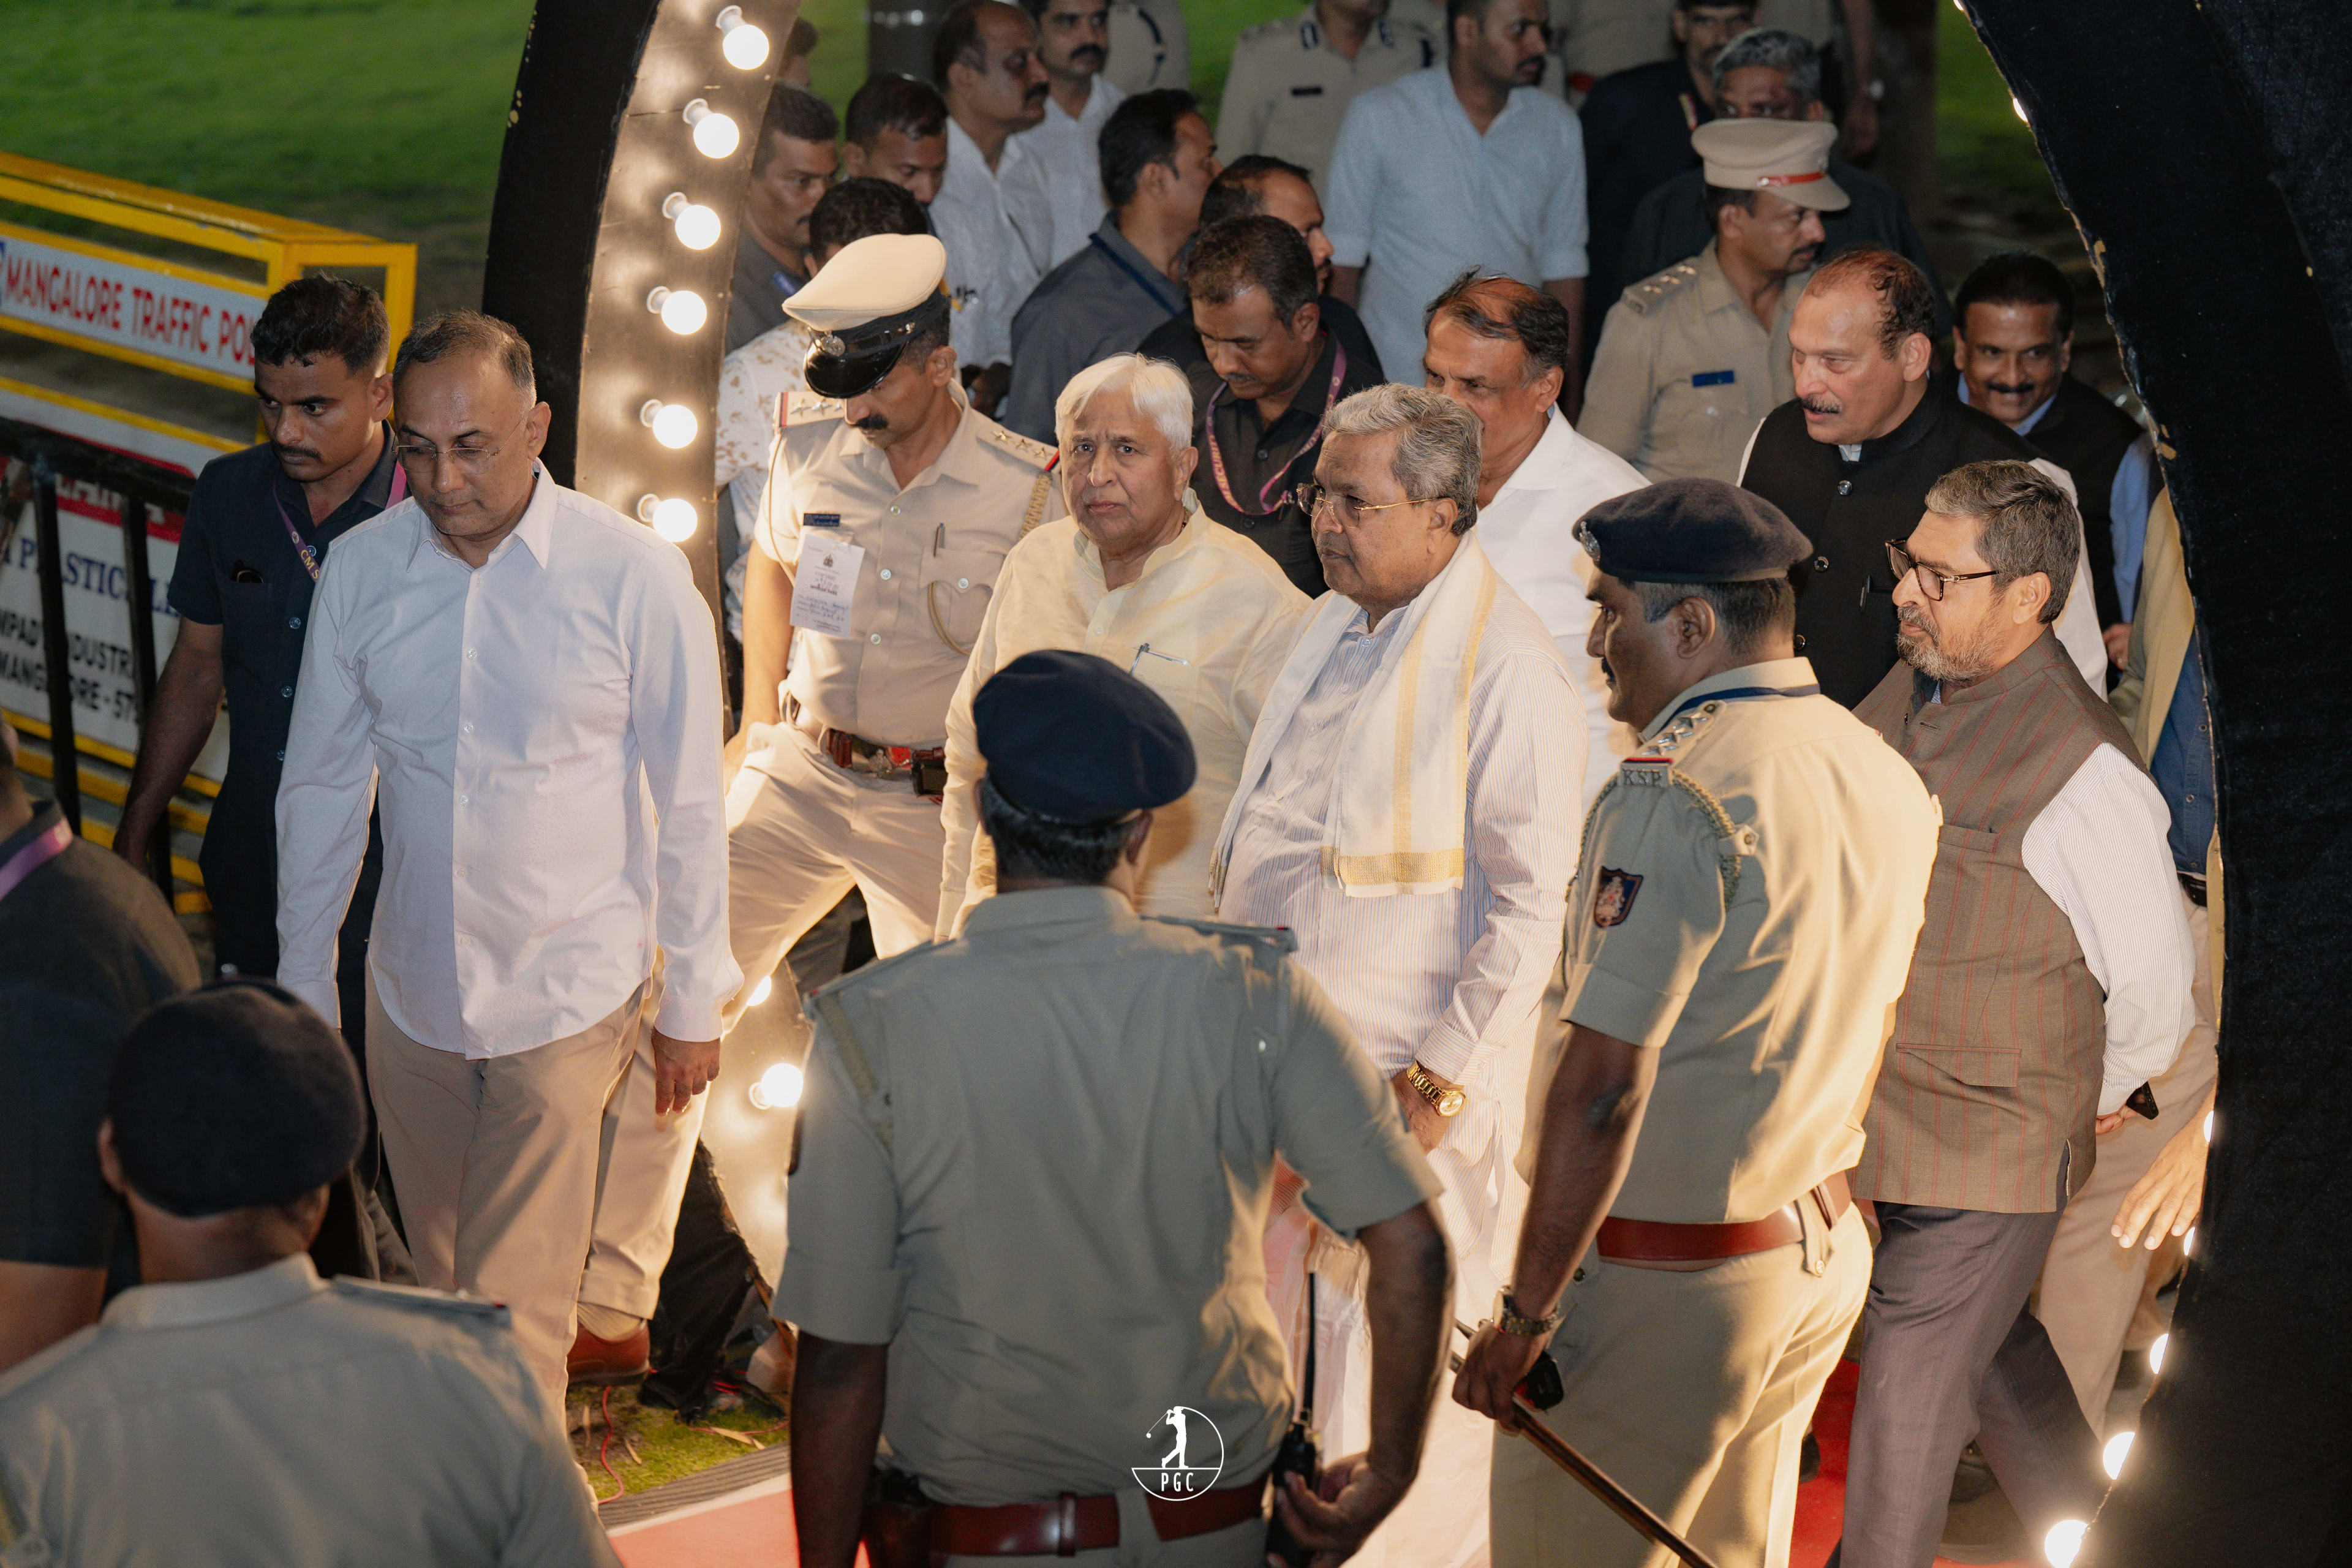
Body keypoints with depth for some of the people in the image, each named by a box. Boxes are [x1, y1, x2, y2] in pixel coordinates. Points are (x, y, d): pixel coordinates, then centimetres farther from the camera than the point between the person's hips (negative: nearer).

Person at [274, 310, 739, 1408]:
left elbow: (688, 804, -5)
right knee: (442, 1281, 17)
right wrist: (302, 986, 12)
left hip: (569, 999, -4)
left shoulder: (634, 577, -13)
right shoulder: (360, 571, -3)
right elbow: (321, 788, 8)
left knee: (515, 1314, -8)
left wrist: (692, 1000, -1)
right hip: (411, 993, 4)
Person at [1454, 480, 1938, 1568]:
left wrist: (1526, 1316, -19)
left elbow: (1603, 1083, -24)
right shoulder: (1886, 778, 6)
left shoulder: (1677, 794, -21)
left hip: (1660, 1276, -9)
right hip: (1825, 1252, 9)